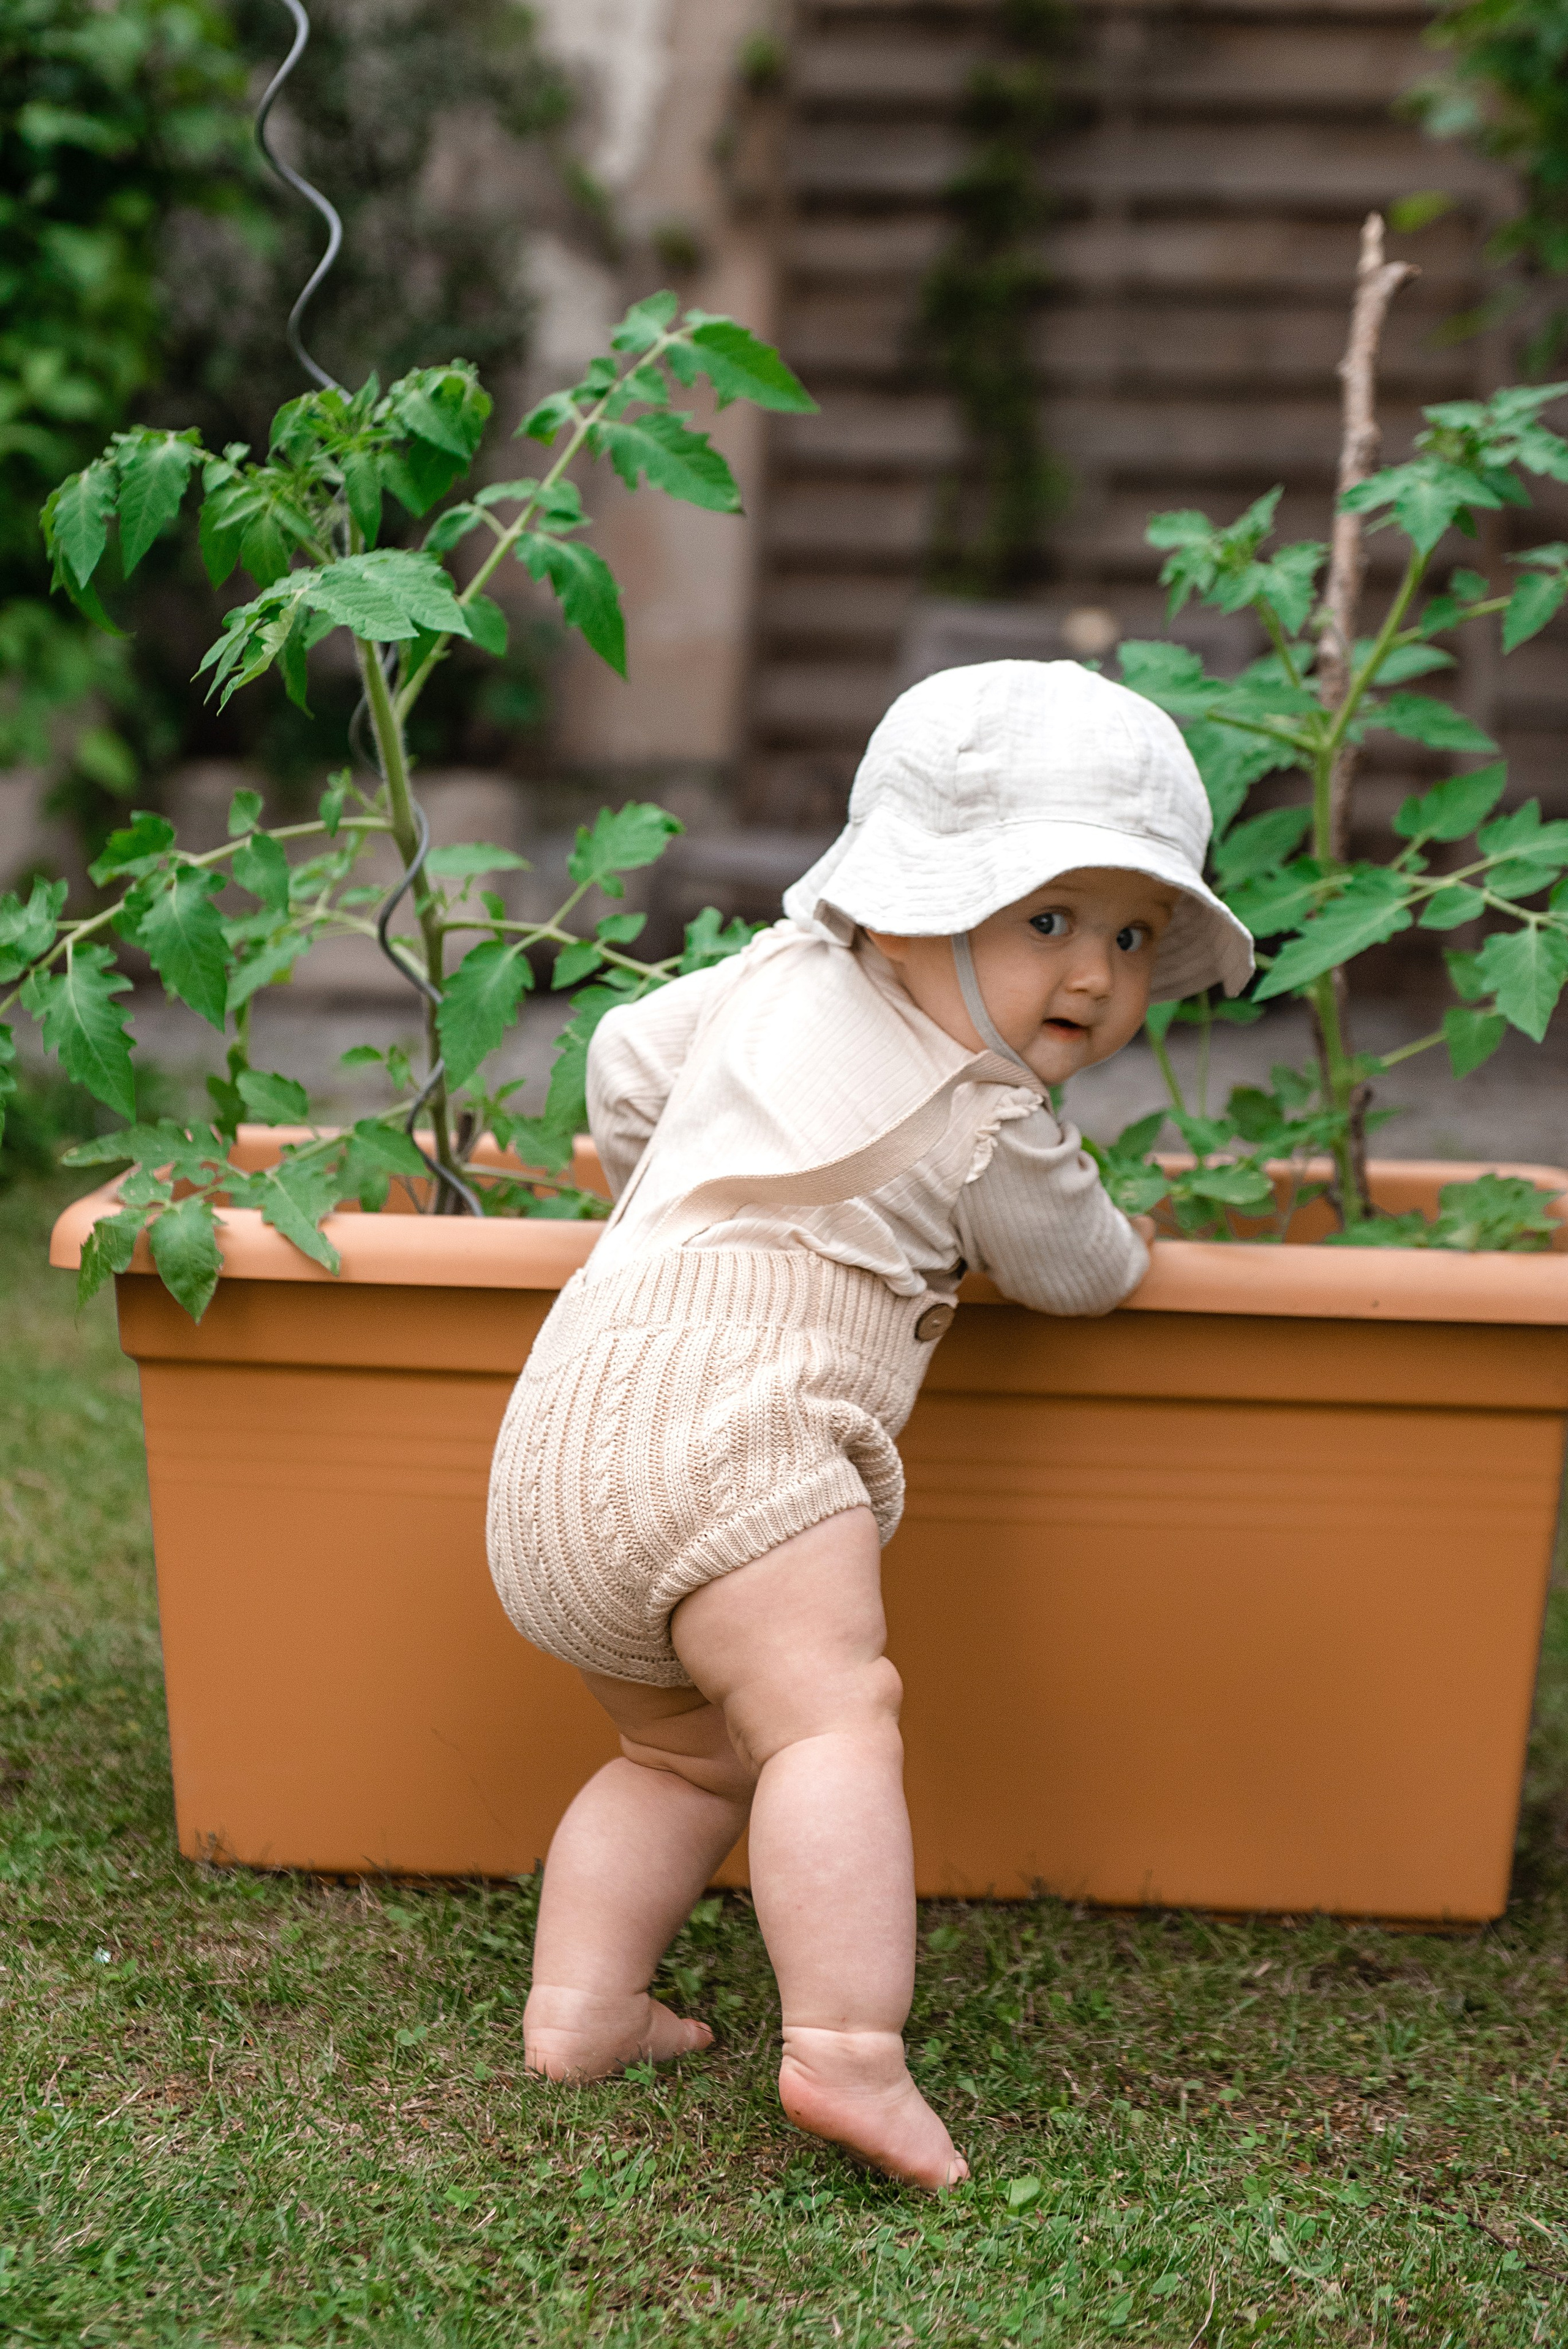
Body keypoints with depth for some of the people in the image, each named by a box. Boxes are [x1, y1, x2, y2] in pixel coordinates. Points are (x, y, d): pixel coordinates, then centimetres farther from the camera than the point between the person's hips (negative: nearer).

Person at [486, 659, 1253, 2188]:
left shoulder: (777, 971, 19)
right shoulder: (987, 1126, -2)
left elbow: (626, 1062, 30)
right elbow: (1078, 1274, 13)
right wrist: (1111, 1235, 36)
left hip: (564, 1433, 9)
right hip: (718, 1425, -9)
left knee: (686, 1750, 21)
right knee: (830, 1712, -18)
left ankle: (579, 2006, 19)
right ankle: (847, 2053, -29)